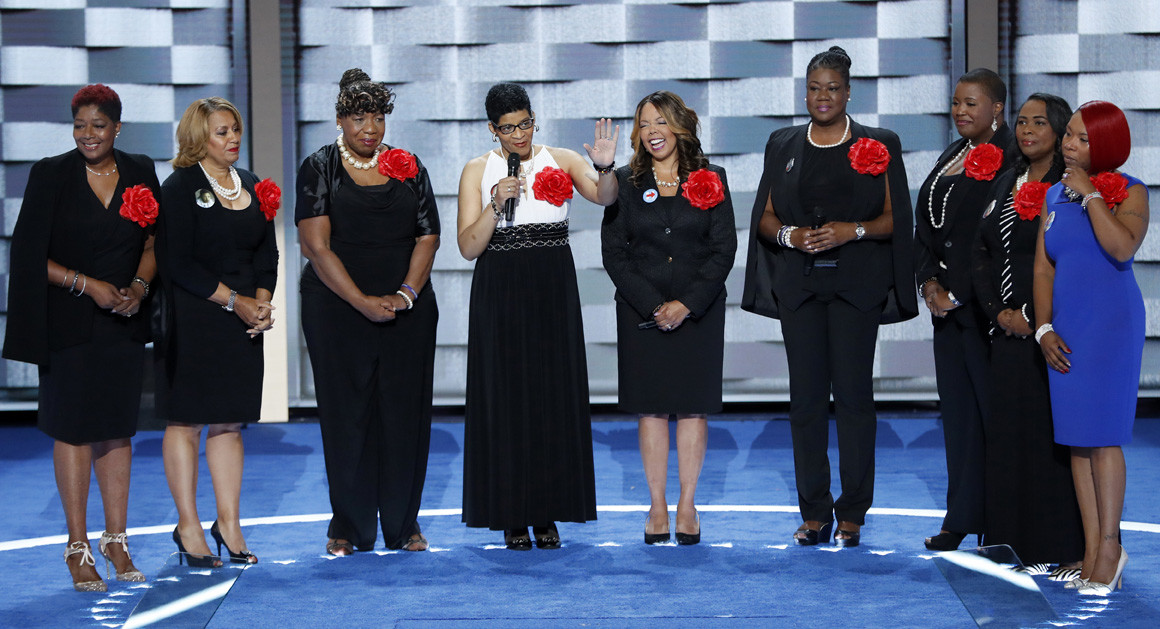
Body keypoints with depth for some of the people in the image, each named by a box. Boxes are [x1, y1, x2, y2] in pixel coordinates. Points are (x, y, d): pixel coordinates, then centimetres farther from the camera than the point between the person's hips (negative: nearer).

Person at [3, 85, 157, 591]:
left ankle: (115, 539, 17)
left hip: (124, 322, 3)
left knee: (117, 429, 7)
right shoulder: (51, 175, -4)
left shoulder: (140, 173, 6)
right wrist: (88, 285, -15)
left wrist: (139, 285, -8)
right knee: (73, 429, 0)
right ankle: (78, 548, 7)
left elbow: (154, 242, 11)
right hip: (68, 323, -3)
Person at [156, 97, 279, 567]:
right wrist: (235, 301, -14)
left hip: (244, 319, 6)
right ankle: (188, 527, 4)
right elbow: (179, 264, -12)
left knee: (230, 421, 7)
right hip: (192, 320, -6)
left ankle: (228, 523, 12)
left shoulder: (252, 187, 14)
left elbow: (267, 254, 15)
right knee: (187, 418, -2)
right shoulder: (180, 187, -6)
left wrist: (262, 301, -2)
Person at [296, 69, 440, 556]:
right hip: (338, 311, -2)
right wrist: (364, 302, -15)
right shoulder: (319, 168, 1)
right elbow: (316, 246, -7)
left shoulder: (408, 167, 10)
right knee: (347, 413, 0)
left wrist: (406, 293, -11)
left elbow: (428, 237, 5)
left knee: (405, 413, 2)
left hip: (407, 310, 2)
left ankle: (403, 523, 13)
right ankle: (348, 525, 10)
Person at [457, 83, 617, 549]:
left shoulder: (561, 161, 4)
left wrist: (605, 168, -35)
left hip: (553, 294, 1)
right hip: (500, 296, -1)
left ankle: (547, 514, 11)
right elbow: (468, 247, -3)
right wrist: (496, 205, -17)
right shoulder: (478, 171, 2)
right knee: (505, 398, -1)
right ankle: (512, 517, 7)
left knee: (554, 397, 2)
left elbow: (604, 197, -15)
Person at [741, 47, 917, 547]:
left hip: (856, 285, -2)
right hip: (799, 285, 3)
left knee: (853, 393, -4)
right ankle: (814, 511, 9)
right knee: (806, 395, 2)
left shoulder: (878, 146, 5)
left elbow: (894, 219, 2)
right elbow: (764, 217, 12)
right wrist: (789, 234, -9)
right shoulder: (783, 145, 13)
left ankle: (852, 512, 3)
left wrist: (853, 230, -15)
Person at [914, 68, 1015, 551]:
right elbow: (926, 224, 16)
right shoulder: (950, 158, 15)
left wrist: (955, 294, -13)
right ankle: (962, 519, 15)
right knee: (956, 407, 9)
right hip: (947, 302, 8)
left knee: (990, 406, -3)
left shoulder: (1008, 162, -11)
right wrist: (929, 281, 1)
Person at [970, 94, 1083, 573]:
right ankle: (1031, 546, 15)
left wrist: (1033, 316, -13)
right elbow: (982, 252, 12)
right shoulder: (1006, 184, 14)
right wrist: (1000, 313, -1)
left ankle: (1074, 549, 2)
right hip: (1009, 331, 7)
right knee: (1012, 431, 7)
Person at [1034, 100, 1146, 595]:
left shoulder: (1129, 192, -4)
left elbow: (1122, 247, -23)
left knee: (1101, 435, -6)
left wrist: (1090, 194, -16)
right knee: (1076, 440, 4)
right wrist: (1044, 329, 1)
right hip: (1064, 328, 5)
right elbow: (1043, 267, 10)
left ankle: (1110, 545, 2)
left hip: (1112, 322, -5)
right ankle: (1092, 553, 8)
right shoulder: (1055, 195, 12)